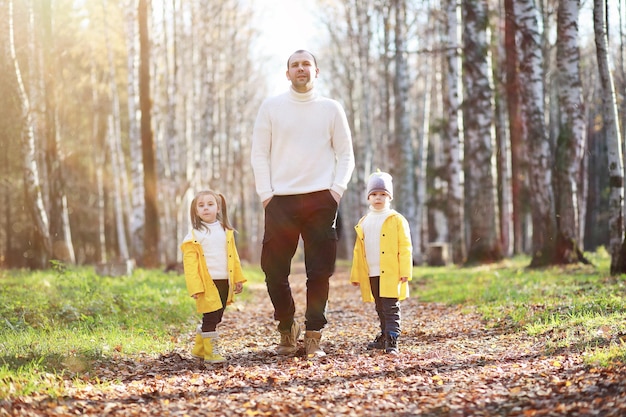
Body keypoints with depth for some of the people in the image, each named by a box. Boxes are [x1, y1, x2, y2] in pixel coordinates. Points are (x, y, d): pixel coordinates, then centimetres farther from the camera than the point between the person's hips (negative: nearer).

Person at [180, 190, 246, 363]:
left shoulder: (226, 231, 11)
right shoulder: (194, 235, -5)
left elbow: (233, 257, 14)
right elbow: (190, 263, -9)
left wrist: (238, 279, 10)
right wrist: (195, 287, -16)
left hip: (224, 282, 5)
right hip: (207, 283, -5)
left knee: (216, 317, 11)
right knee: (210, 318, -6)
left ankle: (199, 348, 25)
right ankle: (211, 351, 5)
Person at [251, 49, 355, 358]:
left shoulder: (331, 109, 9)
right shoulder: (271, 107, 8)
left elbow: (345, 154, 10)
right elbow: (259, 153, 7)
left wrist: (337, 189, -4)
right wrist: (265, 193, -3)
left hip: (321, 199, 0)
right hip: (280, 201, 0)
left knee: (320, 271, -2)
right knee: (274, 270, -2)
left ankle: (313, 336, 6)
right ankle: (287, 329, 17)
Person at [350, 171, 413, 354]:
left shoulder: (397, 220, -2)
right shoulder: (363, 223, 13)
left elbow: (405, 248, -5)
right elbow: (358, 251, 15)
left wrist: (405, 272, -12)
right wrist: (355, 275, 11)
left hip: (390, 274, -5)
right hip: (371, 275, 5)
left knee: (391, 308, -8)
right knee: (380, 309, 15)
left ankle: (392, 341, -10)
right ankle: (384, 336, 26)